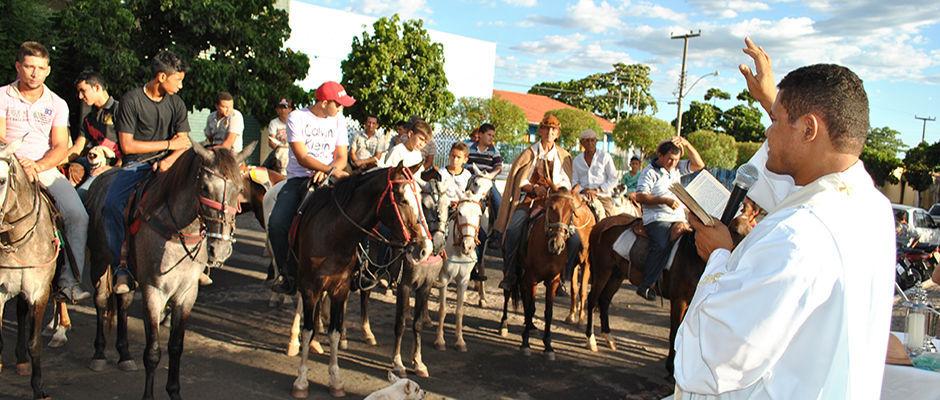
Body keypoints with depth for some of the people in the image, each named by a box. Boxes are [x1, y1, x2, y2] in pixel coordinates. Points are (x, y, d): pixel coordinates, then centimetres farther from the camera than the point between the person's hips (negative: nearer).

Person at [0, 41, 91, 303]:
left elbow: (61, 147, 3)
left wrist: (38, 166, -16)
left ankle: (69, 281, -10)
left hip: (46, 168, 2)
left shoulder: (57, 104, 12)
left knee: (78, 216, -16)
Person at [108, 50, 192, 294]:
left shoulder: (176, 103, 7)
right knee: (111, 205, -28)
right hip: (135, 164, -3)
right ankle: (122, 268, -19)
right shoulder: (131, 100, -7)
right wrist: (168, 143, -8)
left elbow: (184, 144, 4)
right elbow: (127, 146, -10)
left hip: (165, 164, 3)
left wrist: (169, 160, -17)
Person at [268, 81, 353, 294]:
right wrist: (331, 170, -26)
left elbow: (341, 157, 7)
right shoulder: (297, 117, -2)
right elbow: (302, 157, -12)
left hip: (325, 180, 1)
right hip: (297, 178, -1)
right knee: (276, 223, -18)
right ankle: (288, 274, -1)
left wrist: (325, 173, -15)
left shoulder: (338, 120, 11)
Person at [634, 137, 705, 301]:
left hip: (678, 218, 7)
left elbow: (699, 165, 14)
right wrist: (665, 200, -18)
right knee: (662, 245, -31)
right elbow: (640, 197, -9)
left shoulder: (677, 168, 20)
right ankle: (646, 286, -26)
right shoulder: (650, 172, 1)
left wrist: (686, 144, 5)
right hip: (657, 218, -7)